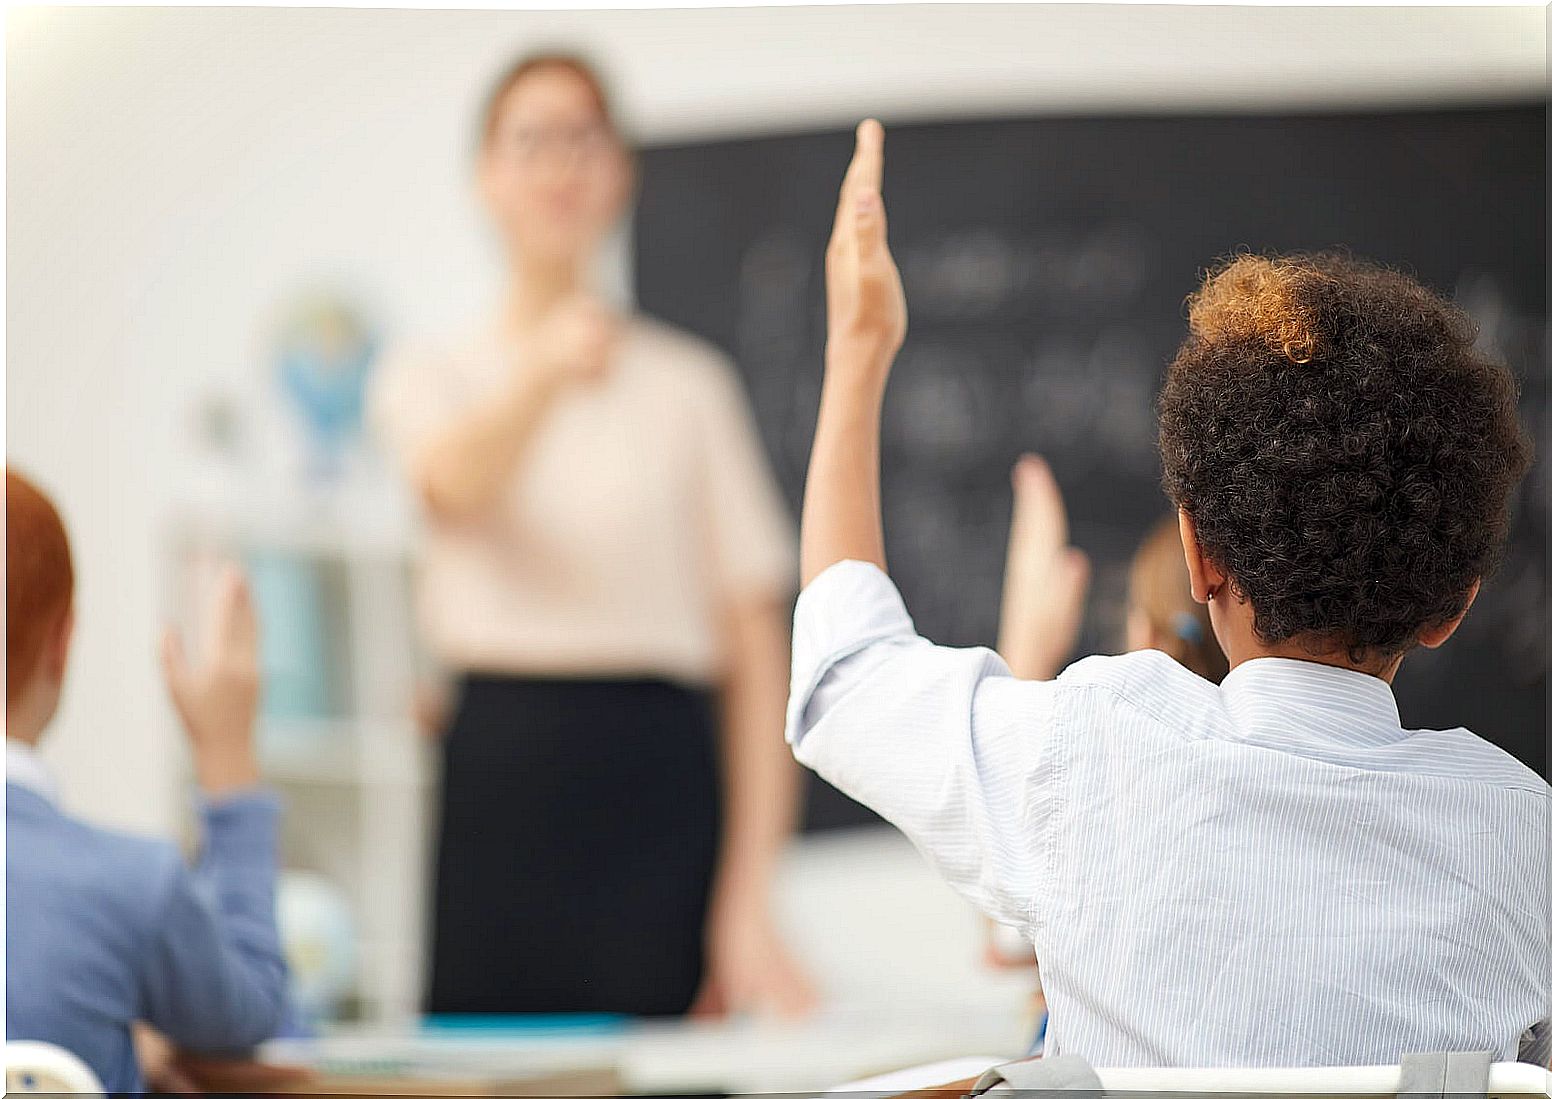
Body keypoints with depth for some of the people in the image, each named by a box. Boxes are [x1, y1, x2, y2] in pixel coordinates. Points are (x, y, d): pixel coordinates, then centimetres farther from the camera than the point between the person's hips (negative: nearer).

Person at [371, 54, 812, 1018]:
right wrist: (545, 375, -38)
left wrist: (751, 893, -6)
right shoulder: (433, 379, 10)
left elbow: (756, 646, 4)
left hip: (658, 768, -1)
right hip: (501, 767, 1)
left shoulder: (690, 384, 9)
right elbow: (453, 486, -16)